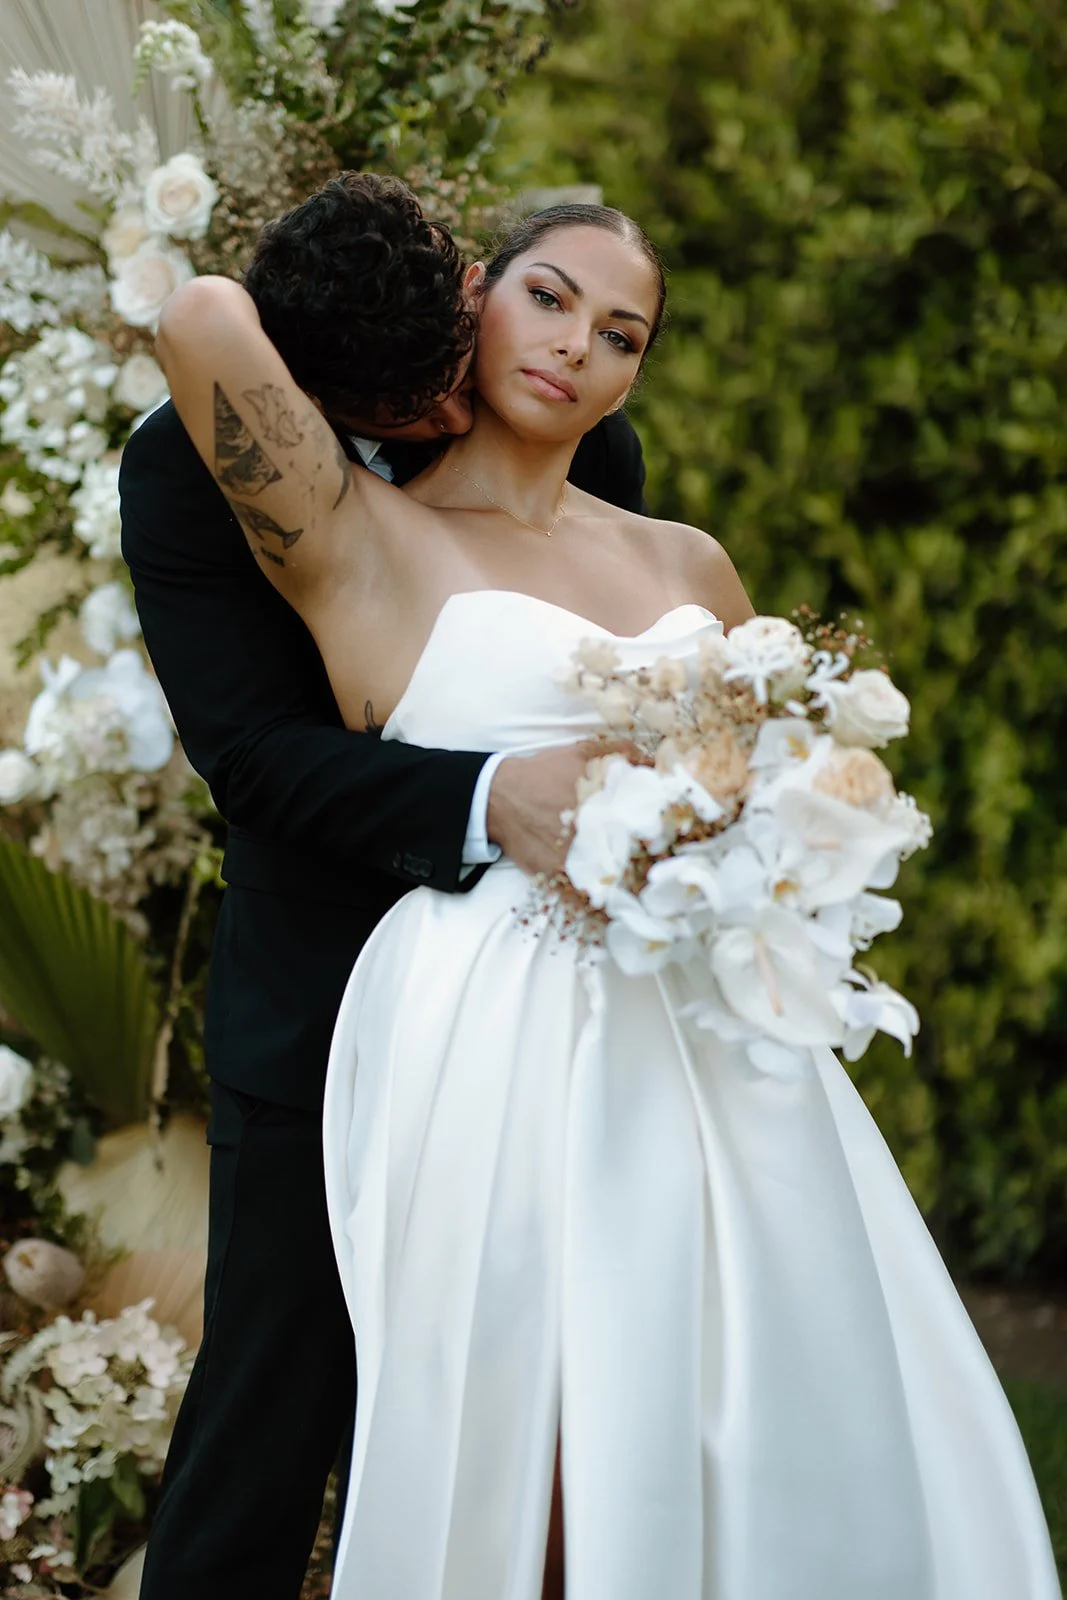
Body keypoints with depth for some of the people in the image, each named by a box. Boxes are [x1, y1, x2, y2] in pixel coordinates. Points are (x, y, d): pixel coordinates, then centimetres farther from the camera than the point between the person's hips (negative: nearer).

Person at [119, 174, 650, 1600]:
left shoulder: (587, 455, -1)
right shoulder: (188, 469, -10)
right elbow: (253, 751, -18)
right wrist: (486, 799, -33)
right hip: (323, 1025, -3)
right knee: (268, 1413, 2)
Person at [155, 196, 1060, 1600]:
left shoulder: (690, 564, 17)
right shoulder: (366, 542, 1)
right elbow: (203, 320, -13)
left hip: (718, 1048, 6)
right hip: (497, 1047, -6)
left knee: (799, 1454, 3)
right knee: (522, 1477, -7)